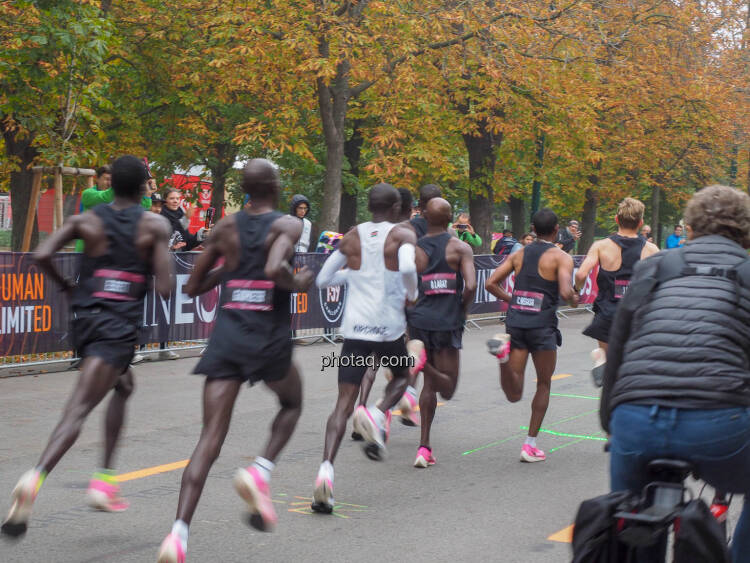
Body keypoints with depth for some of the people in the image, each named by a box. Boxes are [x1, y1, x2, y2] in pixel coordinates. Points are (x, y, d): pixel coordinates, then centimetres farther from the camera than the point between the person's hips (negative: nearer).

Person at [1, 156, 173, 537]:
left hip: (84, 317, 5)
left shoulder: (86, 220, 6)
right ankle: (35, 478, -36)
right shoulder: (154, 226, -1)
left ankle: (105, 477, 25)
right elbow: (164, 289, -7)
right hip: (120, 326, -5)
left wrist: (66, 286, 10)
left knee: (123, 387, 29)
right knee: (78, 409, -15)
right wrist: (153, 265, 15)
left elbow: (42, 255, -8)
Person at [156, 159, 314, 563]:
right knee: (291, 405, 28)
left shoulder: (226, 228, 10)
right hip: (269, 340, -3)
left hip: (226, 337, 3)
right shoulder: (287, 225, -4)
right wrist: (298, 283, -5)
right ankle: (260, 472, 4)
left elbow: (193, 287, 13)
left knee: (210, 438, -2)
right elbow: (275, 268, -24)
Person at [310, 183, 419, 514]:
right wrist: (412, 294, -4)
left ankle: (326, 469, -20)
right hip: (389, 328, -2)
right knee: (401, 376, 28)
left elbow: (322, 279, 12)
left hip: (354, 328, 2)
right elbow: (407, 267, -23)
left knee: (344, 402, -1)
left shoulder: (351, 238, 10)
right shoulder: (403, 235, -2)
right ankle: (378, 416, -3)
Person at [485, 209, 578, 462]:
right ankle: (530, 445, 13)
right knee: (543, 385, 15)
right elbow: (565, 292, -15)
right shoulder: (561, 258, -1)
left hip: (515, 321, 4)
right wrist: (574, 300, 7)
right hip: (542, 324, -4)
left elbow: (491, 283, 9)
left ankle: (503, 349, -26)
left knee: (514, 393, 2)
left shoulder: (519, 254, 14)